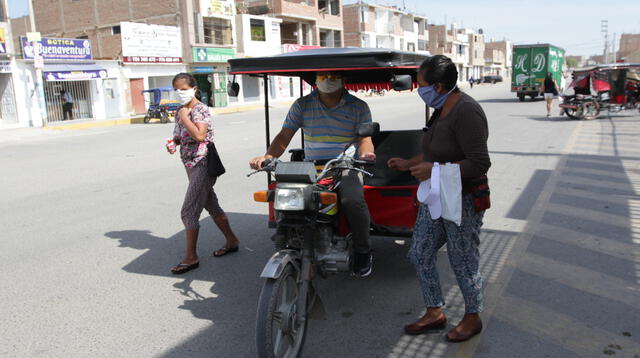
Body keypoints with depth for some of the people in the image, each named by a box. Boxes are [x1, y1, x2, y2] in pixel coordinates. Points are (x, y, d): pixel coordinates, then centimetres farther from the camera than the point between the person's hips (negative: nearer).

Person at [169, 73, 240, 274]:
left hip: (203, 165, -9)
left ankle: (191, 257, 2)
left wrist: (184, 117, -19)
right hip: (192, 166, 9)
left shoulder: (200, 109, -14)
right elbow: (179, 136, 22)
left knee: (189, 212, -8)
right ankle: (231, 241, 30)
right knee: (211, 205, 17)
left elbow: (200, 136, -29)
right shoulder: (180, 112, 12)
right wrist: (173, 143, 0)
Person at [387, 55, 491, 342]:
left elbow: (480, 164, -26)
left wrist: (435, 169, -27)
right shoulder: (441, 110, 7)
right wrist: (408, 164, 15)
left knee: (463, 264, 7)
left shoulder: (466, 112, -22)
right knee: (420, 254, 13)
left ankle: (473, 318, 30)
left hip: (462, 203, -9)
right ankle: (435, 312, 30)